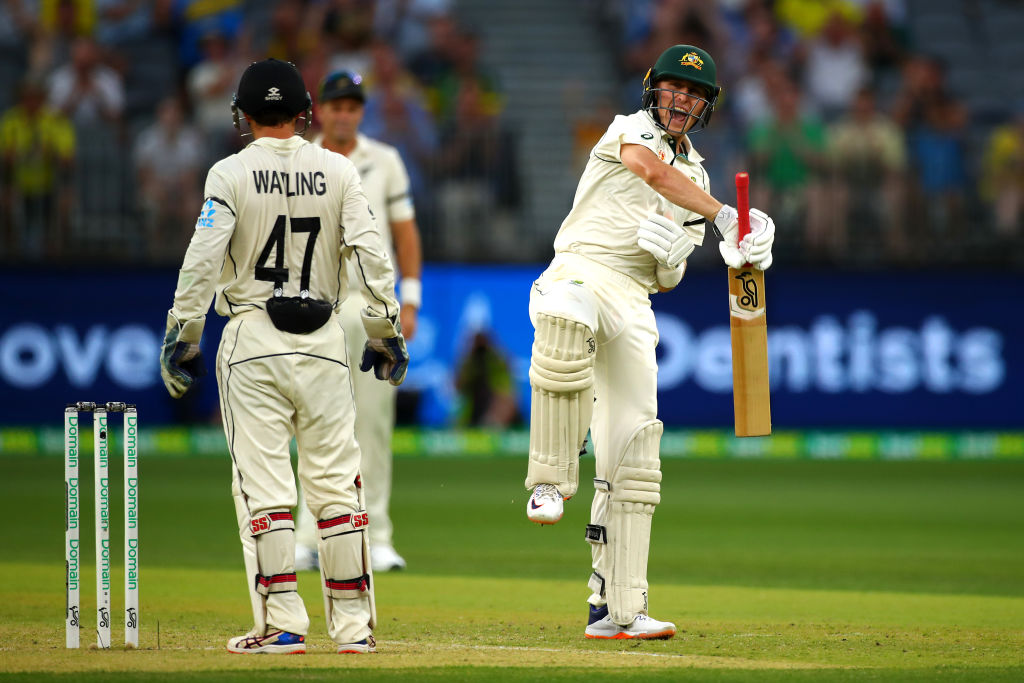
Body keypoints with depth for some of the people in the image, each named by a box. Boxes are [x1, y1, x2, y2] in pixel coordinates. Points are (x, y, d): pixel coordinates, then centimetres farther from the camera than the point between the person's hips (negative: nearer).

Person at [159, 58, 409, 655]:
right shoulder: (338, 171, 2)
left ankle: (282, 624, -5)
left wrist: (182, 336, -5)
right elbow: (372, 254, -2)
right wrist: (386, 332, 4)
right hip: (324, 340, 2)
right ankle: (354, 625, 7)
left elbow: (203, 259, -10)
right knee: (337, 484, 7)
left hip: (252, 342, -2)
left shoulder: (231, 174, -5)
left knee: (264, 487, -1)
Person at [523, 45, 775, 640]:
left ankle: (617, 609, 0)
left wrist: (673, 254, -3)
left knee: (632, 457, -1)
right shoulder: (633, 129, 7)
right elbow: (654, 171, -18)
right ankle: (551, 482, -34)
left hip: (633, 304, 6)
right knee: (565, 324, -44)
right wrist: (725, 217, -26)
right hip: (579, 271, -6)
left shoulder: (697, 176, 25)